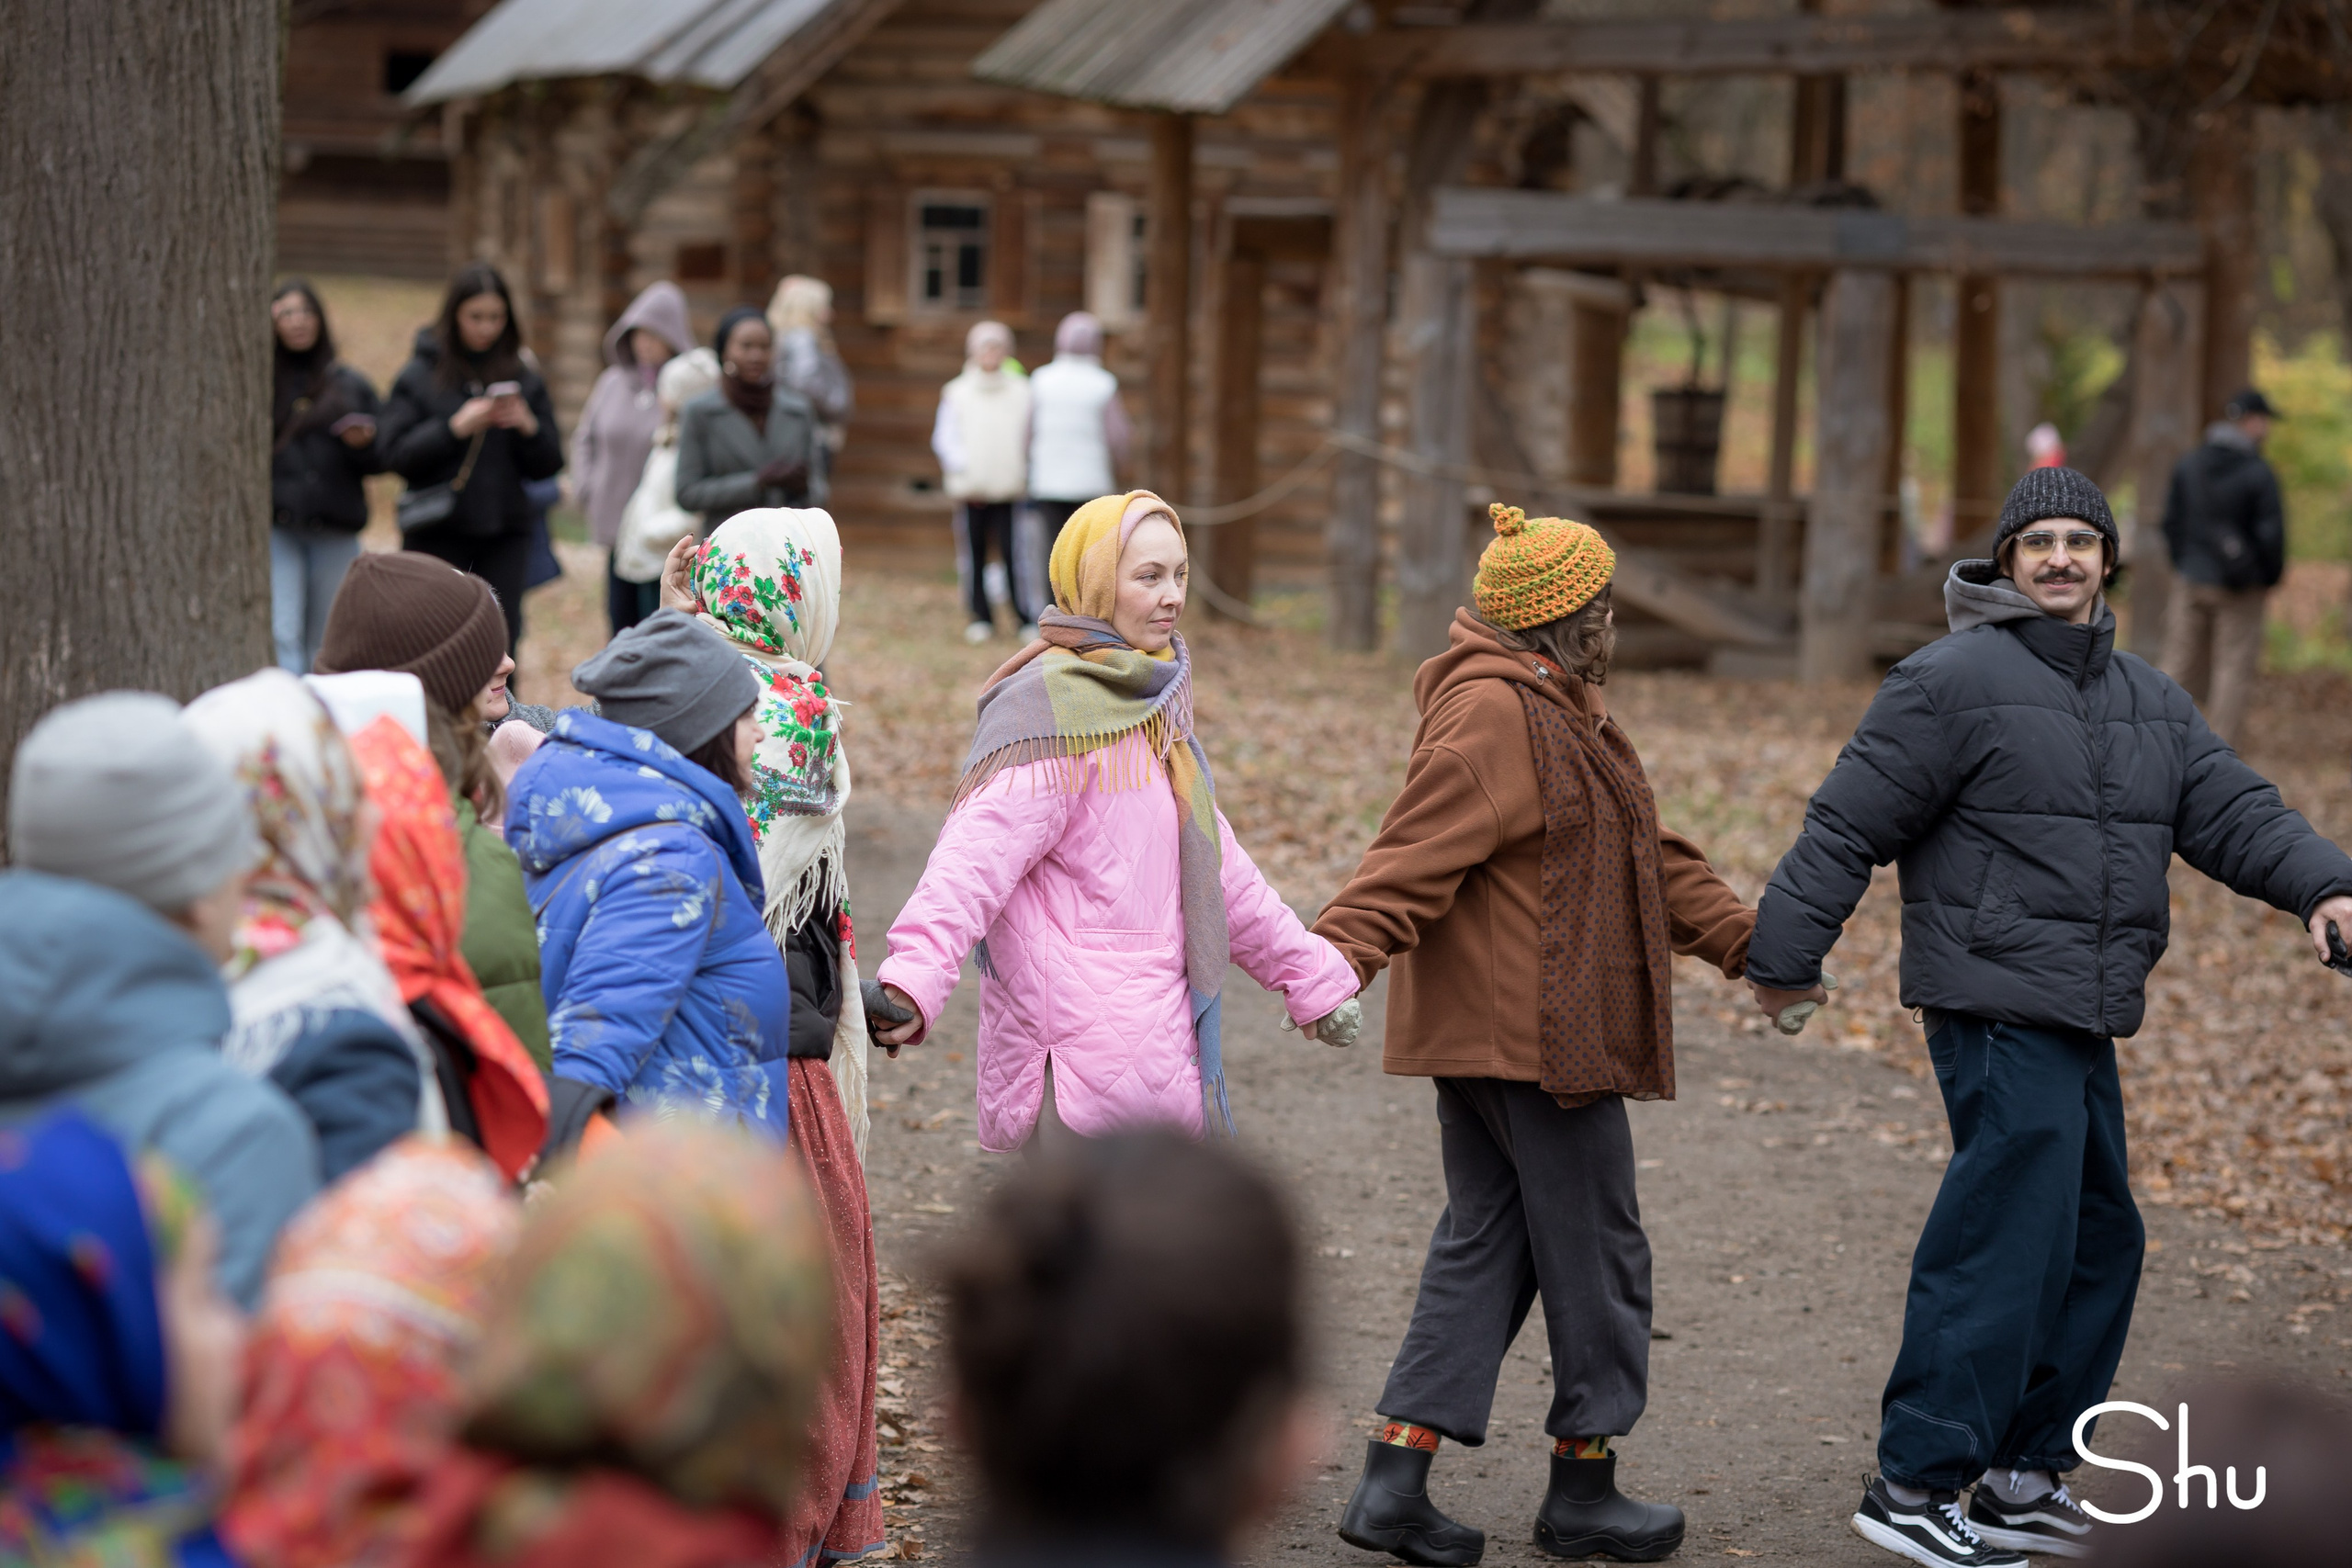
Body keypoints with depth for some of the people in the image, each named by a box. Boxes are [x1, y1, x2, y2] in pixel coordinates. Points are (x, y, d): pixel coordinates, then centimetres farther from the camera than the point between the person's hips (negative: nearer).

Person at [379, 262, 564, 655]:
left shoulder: (524, 379, 9)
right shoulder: (419, 376, 1)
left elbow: (549, 465, 8)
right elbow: (395, 454, -7)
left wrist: (529, 428, -11)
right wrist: (454, 428, -17)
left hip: (505, 535, 2)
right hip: (436, 535, -2)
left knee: (501, 646, -1)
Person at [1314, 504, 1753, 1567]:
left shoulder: (1558, 708, 18)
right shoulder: (1494, 713, -17)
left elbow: (1647, 856, 23)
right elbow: (1417, 851, -25)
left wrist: (1744, 941, 22)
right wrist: (1341, 957, -36)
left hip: (1478, 1036, 11)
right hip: (1536, 1037, -11)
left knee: (1484, 1246, 11)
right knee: (1598, 1257, 2)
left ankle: (1394, 1481, 9)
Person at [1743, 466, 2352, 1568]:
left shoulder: (2148, 701, 16)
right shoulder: (1955, 681, -8)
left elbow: (2231, 811, 8)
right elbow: (1848, 826, -7)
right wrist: (1784, 956, -6)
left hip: (2081, 1023, 9)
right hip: (1998, 1011, -9)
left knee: (2096, 1246, 14)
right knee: (2008, 1242, -13)